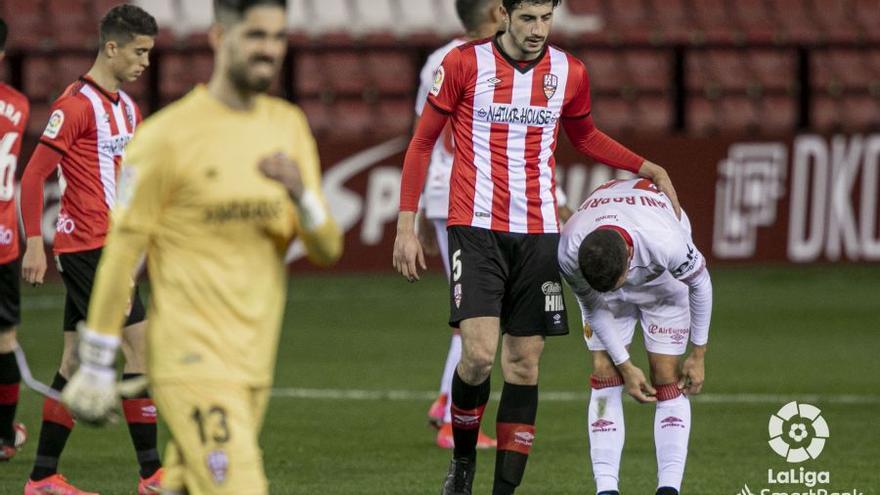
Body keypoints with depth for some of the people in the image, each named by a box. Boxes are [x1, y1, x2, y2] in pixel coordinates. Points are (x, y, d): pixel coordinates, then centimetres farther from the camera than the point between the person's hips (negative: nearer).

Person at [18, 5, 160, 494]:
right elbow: (33, 175, -14)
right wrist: (34, 244, -18)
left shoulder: (127, 107, 15)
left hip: (106, 247, 9)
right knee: (138, 345, -9)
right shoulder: (77, 104, -13)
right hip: (89, 247, -9)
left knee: (76, 358, 8)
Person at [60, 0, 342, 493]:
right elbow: (122, 250, -5)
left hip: (255, 361, 6)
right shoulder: (169, 136, -8)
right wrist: (96, 364, -4)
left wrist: (300, 193, -14)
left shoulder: (290, 127, 10)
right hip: (192, 360, -6)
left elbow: (327, 250, 8)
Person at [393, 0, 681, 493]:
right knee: (479, 353, -16)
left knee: (524, 364, 2)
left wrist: (646, 167, 13)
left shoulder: (570, 73, 5)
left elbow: (585, 135, 25)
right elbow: (423, 143, 4)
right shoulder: (464, 63, -4)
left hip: (539, 235, 3)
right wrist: (406, 226, 0)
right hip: (476, 229, -3)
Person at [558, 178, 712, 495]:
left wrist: (698, 355, -11)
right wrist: (625, 366, -13)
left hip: (663, 281, -1)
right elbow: (592, 306, -16)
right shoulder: (568, 252, -37)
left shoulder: (667, 243, -44)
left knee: (667, 379, -9)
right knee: (604, 375, -11)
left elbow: (700, 284, -21)